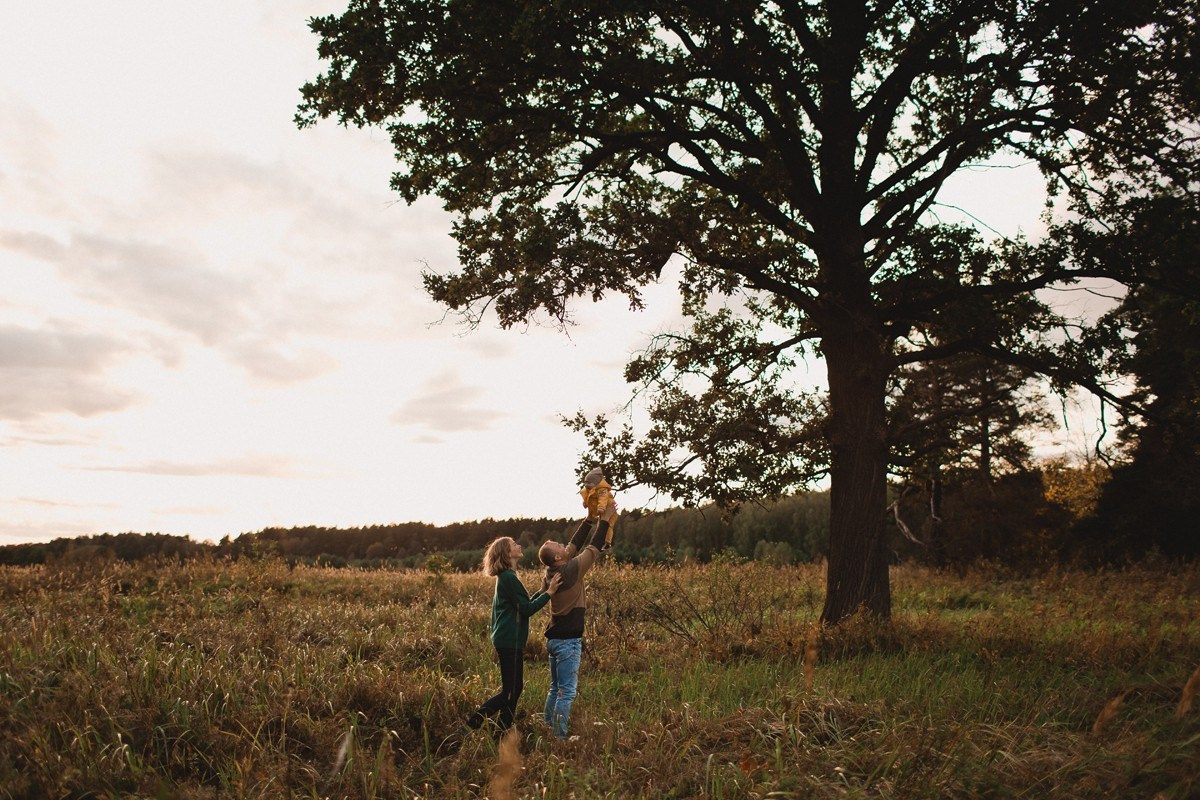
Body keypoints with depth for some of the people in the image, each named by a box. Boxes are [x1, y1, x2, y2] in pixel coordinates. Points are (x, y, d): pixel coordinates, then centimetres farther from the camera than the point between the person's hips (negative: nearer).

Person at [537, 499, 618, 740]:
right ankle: (559, 737, -4)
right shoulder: (570, 570, -19)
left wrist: (590, 520, 14)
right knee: (567, 692, -5)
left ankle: (549, 731, 21)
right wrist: (604, 521, 0)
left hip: (554, 638, 9)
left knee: (556, 689, 16)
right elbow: (594, 548, -9)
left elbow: (575, 544, 12)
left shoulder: (550, 573, 4)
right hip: (567, 641, -9)